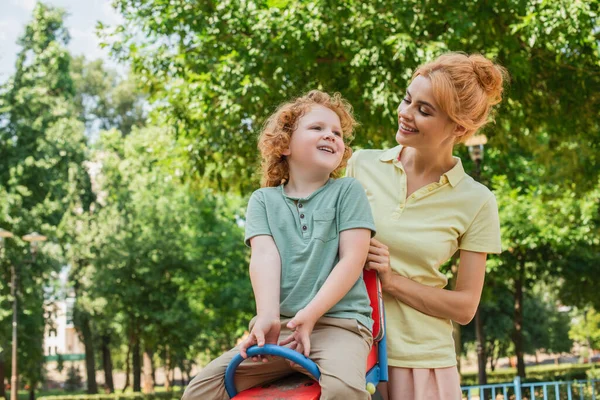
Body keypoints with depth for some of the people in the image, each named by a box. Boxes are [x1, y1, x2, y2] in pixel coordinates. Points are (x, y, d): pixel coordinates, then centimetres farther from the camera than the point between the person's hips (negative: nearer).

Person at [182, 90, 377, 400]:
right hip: (279, 326, 3)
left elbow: (352, 259, -3)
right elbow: (264, 256, -4)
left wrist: (310, 315, -15)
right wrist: (267, 317, -21)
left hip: (338, 322, -3)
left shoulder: (348, 191, 7)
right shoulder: (263, 200, 13)